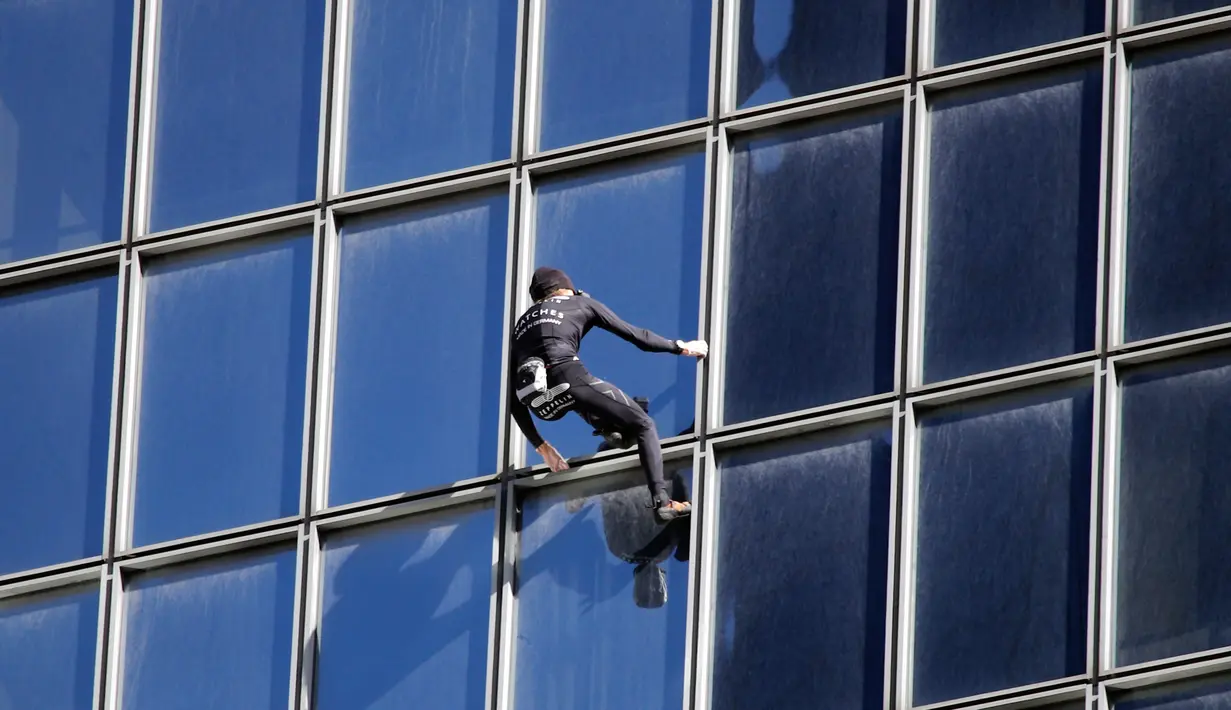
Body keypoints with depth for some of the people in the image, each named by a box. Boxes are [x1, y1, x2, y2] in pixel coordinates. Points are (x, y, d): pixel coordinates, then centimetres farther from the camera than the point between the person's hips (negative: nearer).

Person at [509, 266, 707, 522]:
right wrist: (681, 347, 32)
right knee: (643, 425, 2)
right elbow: (636, 336, 19)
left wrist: (541, 447, 34)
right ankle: (661, 502, -16)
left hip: (538, 402, 4)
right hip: (568, 378, -4)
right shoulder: (580, 303, 23)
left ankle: (610, 427, 23)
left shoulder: (521, 324, 33)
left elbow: (514, 401, 29)